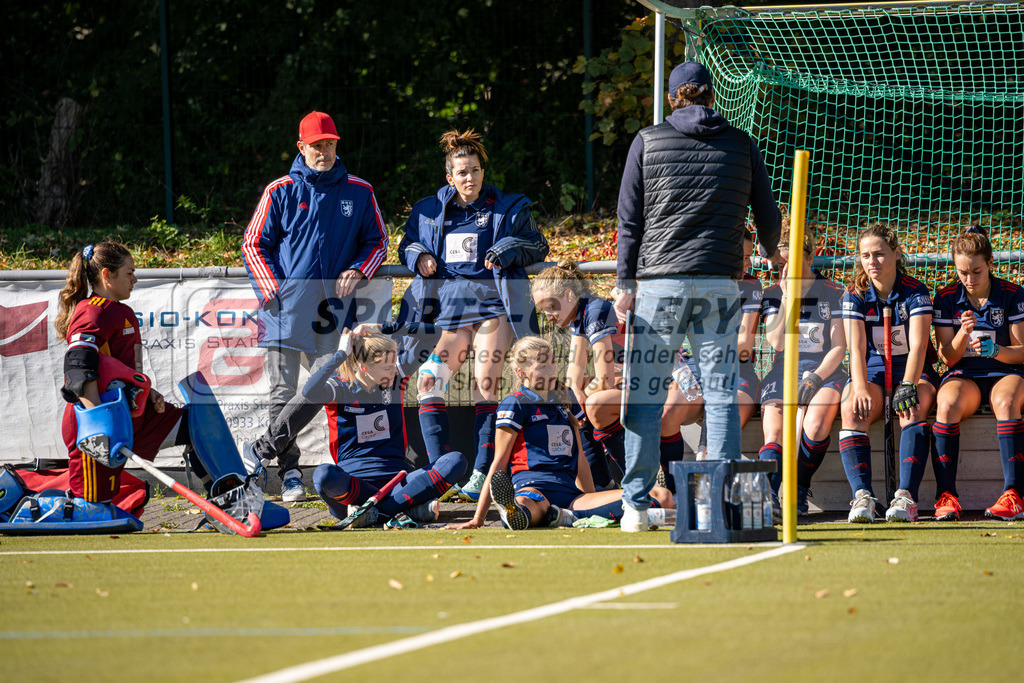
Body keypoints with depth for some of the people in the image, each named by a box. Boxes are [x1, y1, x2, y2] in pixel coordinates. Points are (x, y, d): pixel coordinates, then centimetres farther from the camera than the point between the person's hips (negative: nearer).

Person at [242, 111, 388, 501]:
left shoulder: (359, 193, 8)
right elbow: (254, 246, 4)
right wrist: (273, 292, -7)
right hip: (285, 307, -1)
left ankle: (262, 450, 7)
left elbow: (377, 242, 17)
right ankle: (289, 471, 7)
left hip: (331, 308, 2)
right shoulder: (280, 192, 3)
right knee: (283, 390, -2)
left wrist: (358, 271, -3)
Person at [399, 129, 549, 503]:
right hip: (447, 302, 3)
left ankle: (482, 470, -8)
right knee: (428, 381, -9)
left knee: (485, 384, -12)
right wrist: (419, 256, 3)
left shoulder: (508, 209, 9)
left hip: (492, 300, -3)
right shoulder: (428, 212, 15)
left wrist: (509, 250, -8)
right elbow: (408, 245, 26)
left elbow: (538, 246, 11)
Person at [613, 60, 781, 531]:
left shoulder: (647, 142, 4)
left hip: (659, 281, -1)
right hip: (720, 282, 1)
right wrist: (770, 254, 35)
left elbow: (629, 221, 3)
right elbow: (768, 217, 14)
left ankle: (636, 504, 1)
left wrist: (626, 284, 7)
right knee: (721, 394, 3)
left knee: (646, 395, 2)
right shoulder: (740, 144, 8)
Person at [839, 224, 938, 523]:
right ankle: (862, 496, -40)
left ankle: (907, 496, -44)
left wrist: (907, 386, -33)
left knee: (913, 408, -35)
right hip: (871, 371, 2)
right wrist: (860, 389, -31)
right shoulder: (854, 296, -1)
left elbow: (918, 344, -17)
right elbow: (856, 347, -13)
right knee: (852, 410, -30)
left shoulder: (915, 292, -7)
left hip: (912, 370, -2)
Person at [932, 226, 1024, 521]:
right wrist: (963, 333, -19)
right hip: (963, 375, 1)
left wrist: (996, 351, -22)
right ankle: (946, 496, -36)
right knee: (947, 403, -35)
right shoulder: (946, 298, 3)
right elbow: (948, 357, 2)